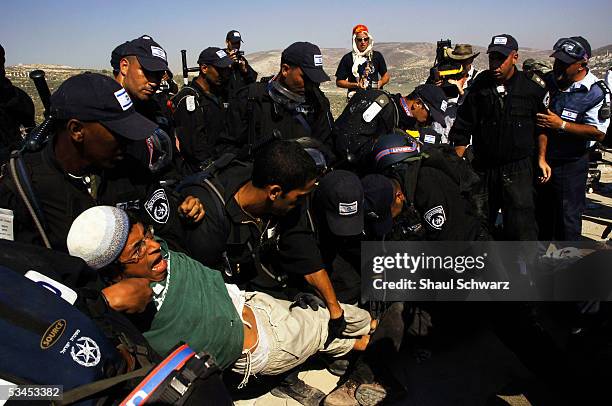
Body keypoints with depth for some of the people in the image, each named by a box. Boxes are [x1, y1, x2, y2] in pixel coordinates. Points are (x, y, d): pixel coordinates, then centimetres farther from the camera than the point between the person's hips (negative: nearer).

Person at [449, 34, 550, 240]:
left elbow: (541, 126, 12)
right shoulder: (479, 86, 2)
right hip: (483, 168, 2)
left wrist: (541, 158, 8)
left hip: (518, 169, -2)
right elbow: (463, 127, 4)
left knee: (521, 227, -1)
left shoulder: (532, 89, 0)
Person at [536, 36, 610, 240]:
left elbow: (598, 132, -20)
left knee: (568, 216, 4)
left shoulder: (597, 92, -14)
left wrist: (561, 125, -26)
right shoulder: (547, 81, 2)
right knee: (540, 209, 20)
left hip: (570, 164, -6)